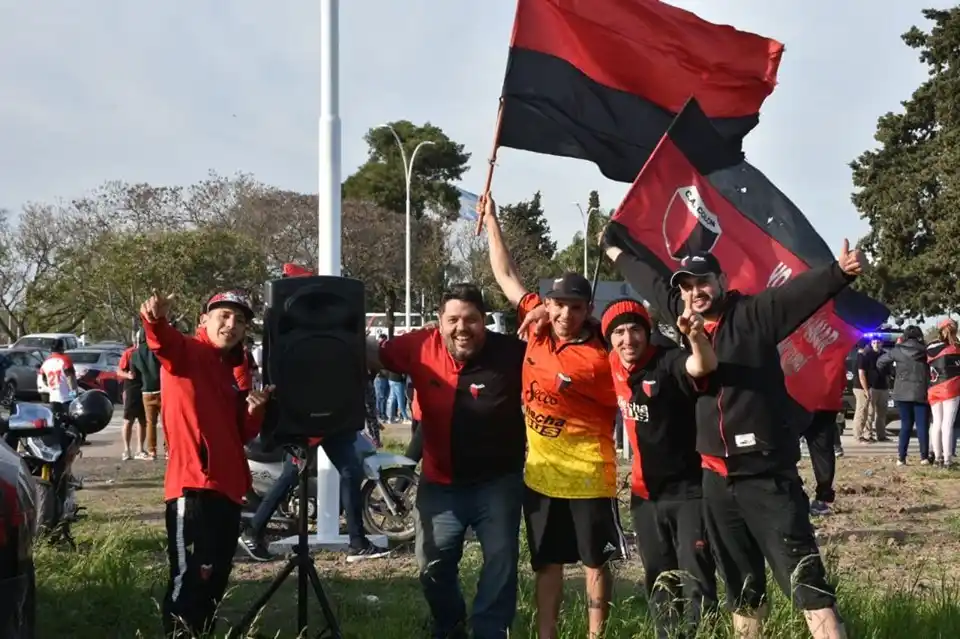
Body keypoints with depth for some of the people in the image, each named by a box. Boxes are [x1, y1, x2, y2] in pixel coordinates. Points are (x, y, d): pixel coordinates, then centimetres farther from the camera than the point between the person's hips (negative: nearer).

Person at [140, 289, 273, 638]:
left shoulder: (234, 373, 20)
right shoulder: (186, 352, -2)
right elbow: (163, 342, -27)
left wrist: (255, 410, -1)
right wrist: (155, 319, -50)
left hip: (227, 487, 9)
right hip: (193, 485, -9)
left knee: (216, 577, 15)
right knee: (191, 577, -13)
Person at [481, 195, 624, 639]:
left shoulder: (597, 359, -19)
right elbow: (506, 277, 7)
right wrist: (491, 220, 11)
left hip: (588, 476, -6)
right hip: (541, 474, 6)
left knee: (595, 562, 6)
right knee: (547, 563, 12)